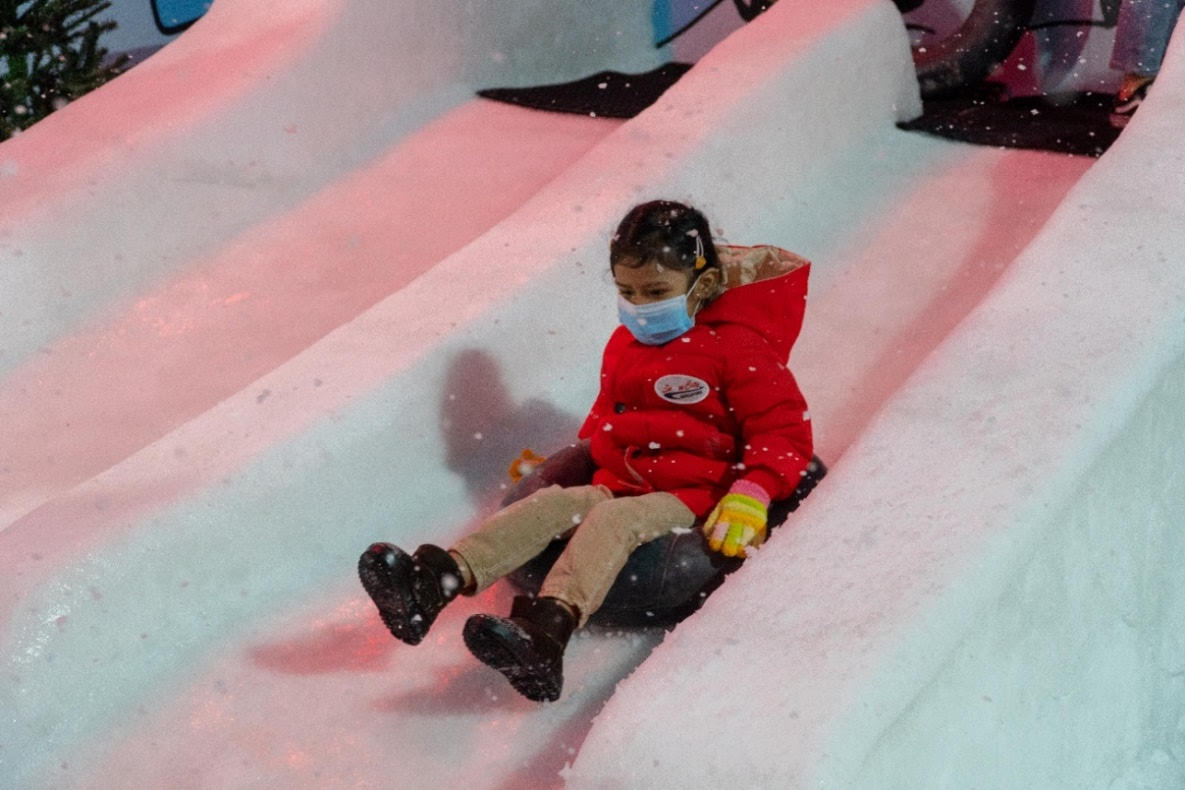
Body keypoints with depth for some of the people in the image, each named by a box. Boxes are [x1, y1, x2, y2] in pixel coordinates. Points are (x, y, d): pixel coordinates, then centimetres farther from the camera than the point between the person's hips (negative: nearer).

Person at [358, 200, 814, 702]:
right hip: (621, 484, 7)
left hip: (692, 498, -7)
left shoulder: (738, 349, -3)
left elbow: (785, 430, -8)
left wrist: (751, 496, -21)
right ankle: (439, 579, -41)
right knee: (552, 503, -21)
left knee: (613, 520, -35)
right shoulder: (623, 346, 20)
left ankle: (549, 627, -62)